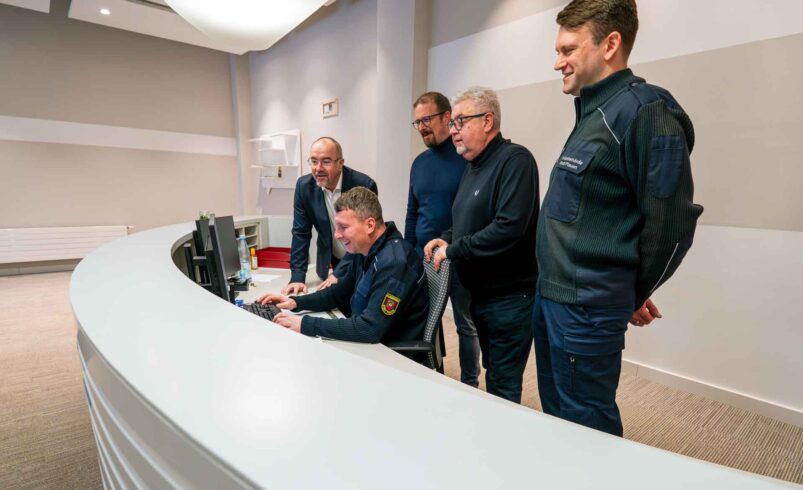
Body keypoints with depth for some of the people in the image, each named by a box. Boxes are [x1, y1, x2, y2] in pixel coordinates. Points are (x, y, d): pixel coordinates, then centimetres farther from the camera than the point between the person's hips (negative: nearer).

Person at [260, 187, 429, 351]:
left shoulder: (394, 263, -28)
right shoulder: (364, 251, 1)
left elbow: (370, 328, -32)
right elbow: (339, 293, 13)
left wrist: (306, 324, -26)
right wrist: (295, 302, 0)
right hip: (369, 342, 7)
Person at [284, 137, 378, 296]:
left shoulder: (364, 185, -21)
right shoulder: (304, 186, -10)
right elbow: (301, 233, -5)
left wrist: (339, 273, -20)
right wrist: (297, 277, -11)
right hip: (330, 263, 3)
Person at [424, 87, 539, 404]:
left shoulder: (515, 160, -16)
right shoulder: (474, 166, 13)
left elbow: (509, 227, -28)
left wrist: (453, 250, -18)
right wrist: (447, 239, 1)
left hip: (509, 297, -8)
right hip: (479, 293, 9)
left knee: (503, 385, 5)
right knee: (493, 374, 22)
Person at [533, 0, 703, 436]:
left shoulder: (642, 111, -15)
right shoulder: (592, 113, 13)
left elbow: (670, 223, -16)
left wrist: (634, 295, -1)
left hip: (585, 306, -9)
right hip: (551, 295, 9)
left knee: (587, 429, 9)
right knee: (555, 413, 24)